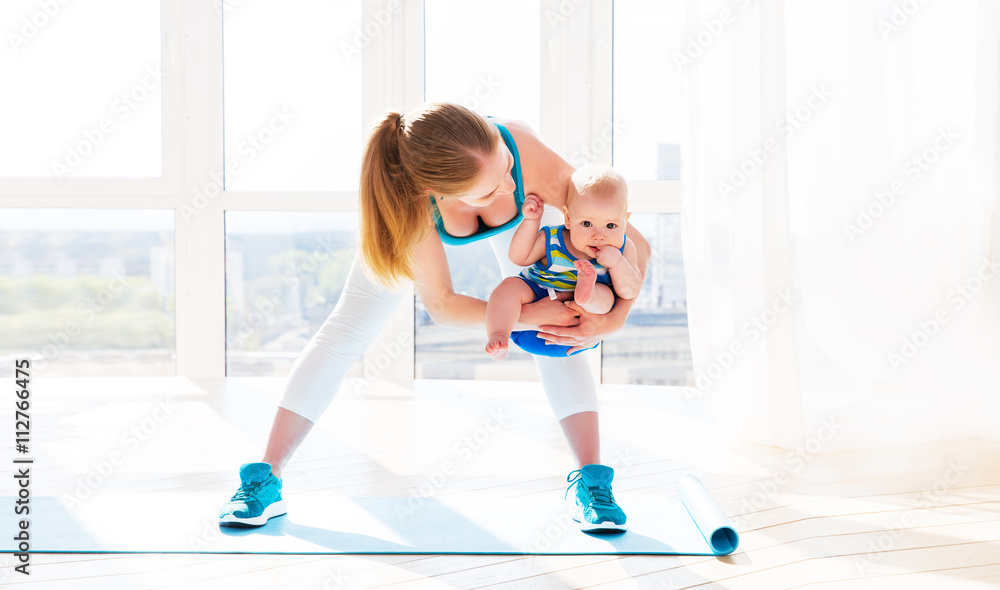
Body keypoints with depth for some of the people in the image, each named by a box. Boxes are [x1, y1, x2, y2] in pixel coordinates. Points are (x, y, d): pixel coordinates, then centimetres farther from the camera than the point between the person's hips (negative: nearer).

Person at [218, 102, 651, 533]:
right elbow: (440, 304, -33)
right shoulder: (409, 199, -47)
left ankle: (591, 483, -6)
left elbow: (635, 245, -38)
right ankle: (264, 482, 3)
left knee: (559, 333, -15)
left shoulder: (533, 161, -48)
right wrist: (525, 316, -40)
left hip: (516, 215, 1)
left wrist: (610, 320, -50)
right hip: (422, 210, -1)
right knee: (346, 330, -3)